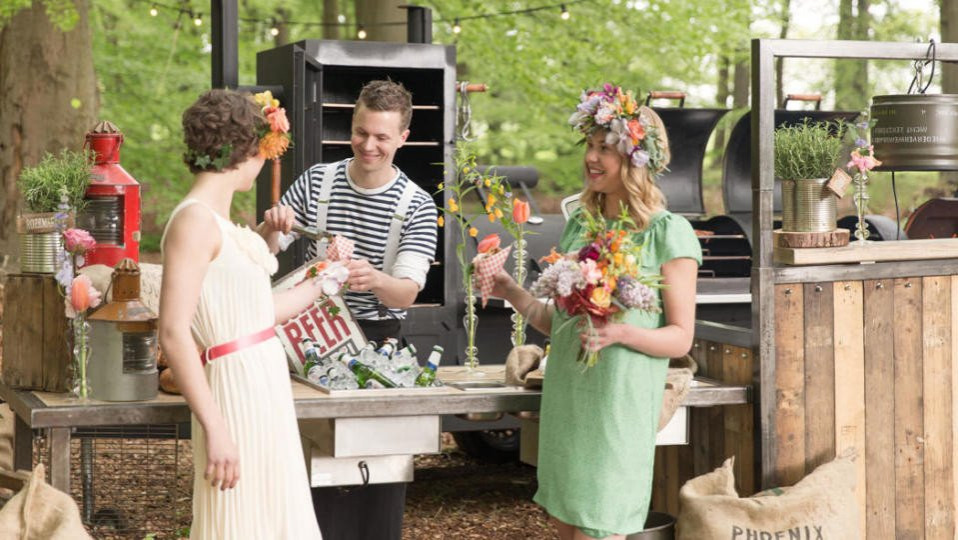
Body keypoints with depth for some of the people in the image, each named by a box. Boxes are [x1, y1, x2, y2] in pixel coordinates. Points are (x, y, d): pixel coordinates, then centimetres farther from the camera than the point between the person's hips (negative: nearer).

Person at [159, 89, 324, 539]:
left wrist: (318, 285, 33)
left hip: (265, 388, 9)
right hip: (236, 394, -9)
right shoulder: (195, 220, -13)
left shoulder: (221, 222, 13)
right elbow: (173, 334, -19)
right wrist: (214, 428, -23)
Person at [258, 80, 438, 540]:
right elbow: (261, 254, 2)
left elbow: (407, 294, -16)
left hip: (379, 340, -1)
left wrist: (374, 279, -38)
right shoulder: (316, 181, 0)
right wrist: (272, 227, -22)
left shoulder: (416, 206, -7)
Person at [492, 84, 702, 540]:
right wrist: (510, 292, 0)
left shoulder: (668, 234, -8)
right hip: (565, 396, 6)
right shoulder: (578, 225, 10)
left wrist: (620, 332, -24)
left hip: (619, 402, -6)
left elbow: (680, 338, -8)